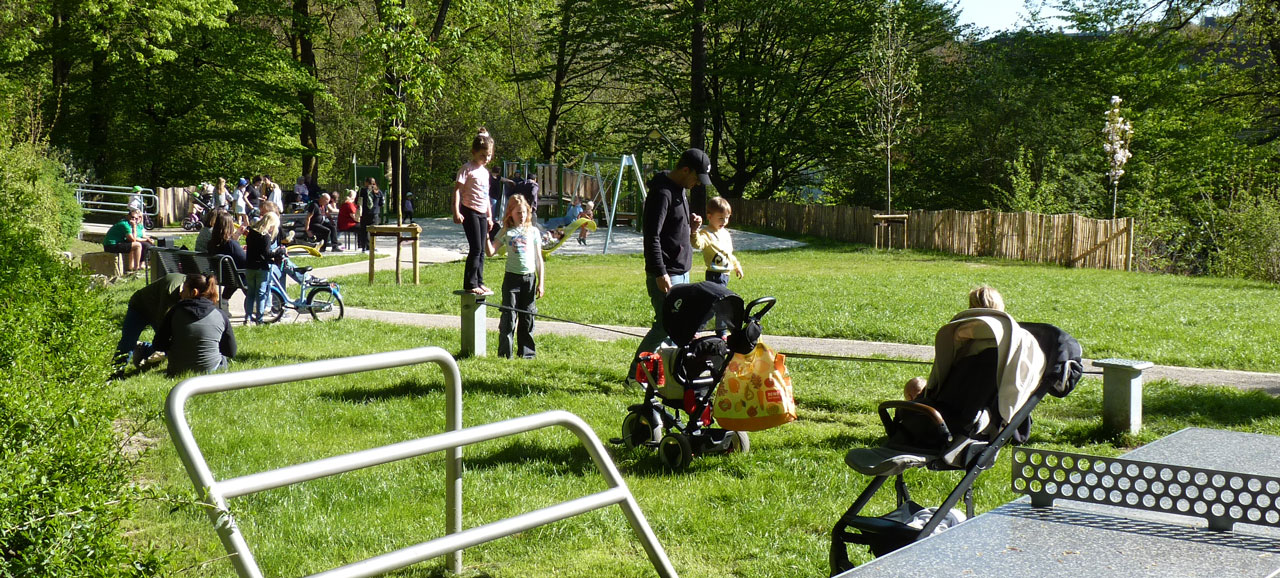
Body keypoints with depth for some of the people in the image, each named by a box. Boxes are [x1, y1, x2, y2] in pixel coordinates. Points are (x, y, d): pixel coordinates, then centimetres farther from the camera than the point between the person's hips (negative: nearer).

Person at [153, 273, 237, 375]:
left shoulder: (176, 311, -7)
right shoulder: (221, 315, -7)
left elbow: (159, 345, -3)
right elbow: (231, 352, 0)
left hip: (178, 371, 1)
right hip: (210, 370, -1)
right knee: (226, 358, 31)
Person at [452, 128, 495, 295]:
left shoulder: (485, 171, 15)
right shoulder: (467, 169, -9)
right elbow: (457, 190, -14)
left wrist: (490, 216, 22)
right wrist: (456, 212, -21)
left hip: (482, 213, 8)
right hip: (470, 212, -8)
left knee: (481, 250, 9)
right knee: (476, 248, -10)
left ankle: (479, 283, 16)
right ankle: (470, 284, -5)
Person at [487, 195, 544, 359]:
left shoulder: (533, 231, 7)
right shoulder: (505, 232, 4)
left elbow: (539, 258, 7)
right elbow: (491, 252, -4)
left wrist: (541, 283, 4)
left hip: (530, 278, 1)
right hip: (512, 277, -1)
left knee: (527, 317, 6)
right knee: (509, 316, -2)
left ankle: (526, 352, 14)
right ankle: (505, 353, 3)